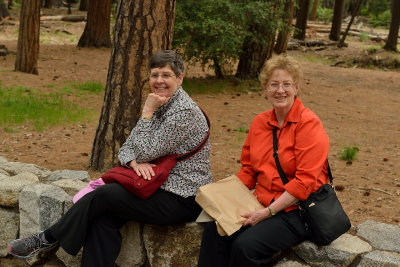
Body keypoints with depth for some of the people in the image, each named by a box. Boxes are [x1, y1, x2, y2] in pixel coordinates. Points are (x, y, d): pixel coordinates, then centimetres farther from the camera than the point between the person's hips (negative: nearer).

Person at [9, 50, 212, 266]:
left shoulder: (184, 111, -18)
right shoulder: (159, 105, 11)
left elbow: (147, 153, -20)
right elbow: (126, 148, 7)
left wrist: (147, 113, -15)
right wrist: (134, 162, -15)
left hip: (184, 200, -8)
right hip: (163, 187, 8)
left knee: (103, 195, -14)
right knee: (104, 216, -14)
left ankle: (47, 239, 5)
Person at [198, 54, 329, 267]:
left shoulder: (309, 124, -11)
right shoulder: (260, 122, 9)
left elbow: (305, 181, -17)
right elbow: (248, 170, 15)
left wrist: (268, 212, -20)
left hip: (296, 211, -6)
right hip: (263, 204, 6)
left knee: (246, 245, -27)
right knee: (214, 229, -17)